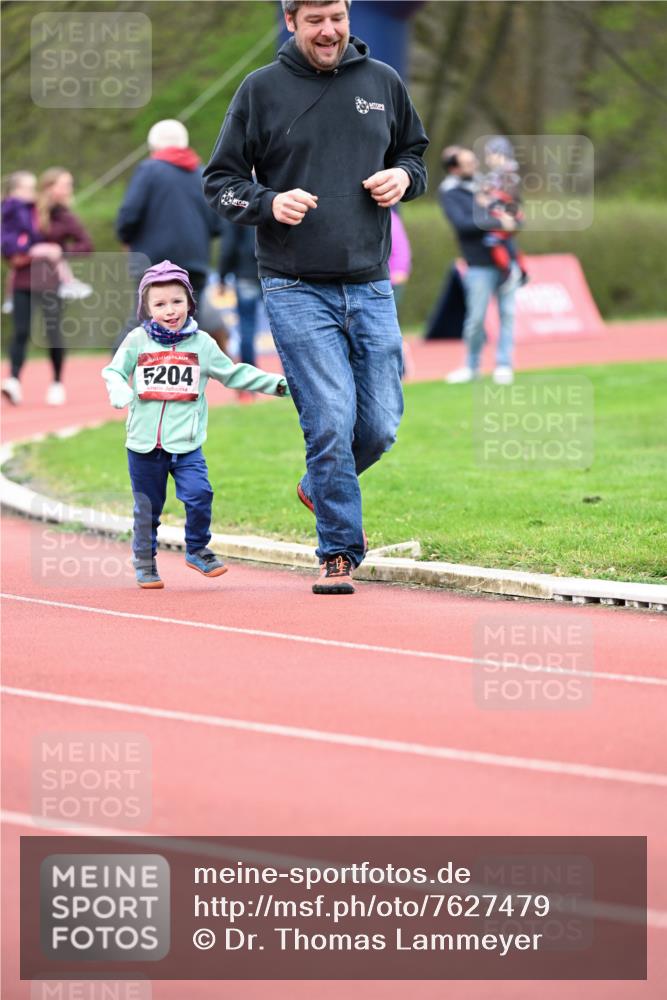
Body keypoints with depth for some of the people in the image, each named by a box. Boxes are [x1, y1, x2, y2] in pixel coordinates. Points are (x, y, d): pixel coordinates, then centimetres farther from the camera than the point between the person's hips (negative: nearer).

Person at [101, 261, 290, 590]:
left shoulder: (201, 343, 5)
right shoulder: (137, 341, 2)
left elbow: (233, 374, 14)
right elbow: (114, 371, 8)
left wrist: (276, 383, 10)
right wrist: (119, 390, -15)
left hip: (186, 443, 0)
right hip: (144, 443, 0)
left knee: (199, 494, -15)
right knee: (147, 506, 7)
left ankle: (197, 549, 6)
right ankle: (144, 562, 23)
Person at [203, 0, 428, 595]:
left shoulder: (383, 82, 9)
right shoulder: (261, 90, 0)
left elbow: (414, 152, 24)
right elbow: (220, 180, 5)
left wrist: (405, 177, 0)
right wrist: (268, 204, -14)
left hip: (370, 287, 3)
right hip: (296, 289, -3)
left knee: (381, 425, 2)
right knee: (331, 421, -11)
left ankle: (321, 489, 32)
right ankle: (339, 553, 1)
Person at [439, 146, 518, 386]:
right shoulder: (449, 192, -4)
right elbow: (462, 223, -18)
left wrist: (510, 219, -5)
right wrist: (499, 223, -19)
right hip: (480, 264, -5)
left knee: (507, 313, 2)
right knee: (476, 317, -2)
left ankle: (503, 366, 8)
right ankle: (472, 366, 15)